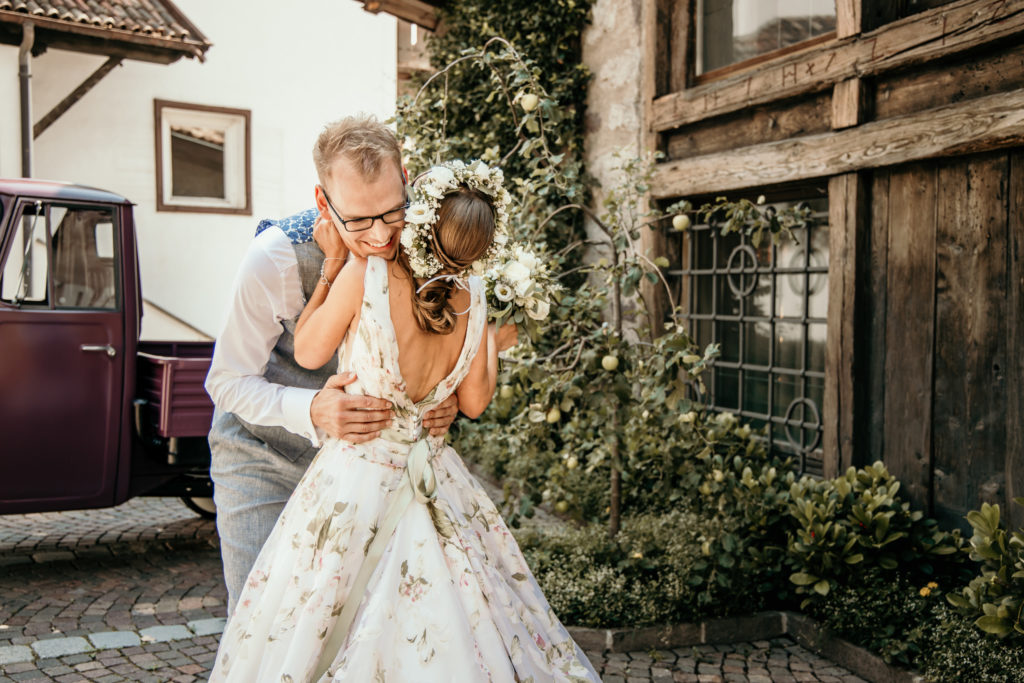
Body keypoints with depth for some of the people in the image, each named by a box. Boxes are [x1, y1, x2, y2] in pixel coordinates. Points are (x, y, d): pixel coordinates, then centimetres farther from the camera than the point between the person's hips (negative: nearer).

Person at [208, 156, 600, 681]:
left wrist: (330, 273, 2)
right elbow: (473, 402, 5)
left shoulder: (364, 274, -19)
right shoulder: (471, 303, -7)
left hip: (356, 473, -4)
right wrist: (495, 346, 20)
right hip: (431, 476, 4)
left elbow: (308, 352, -4)